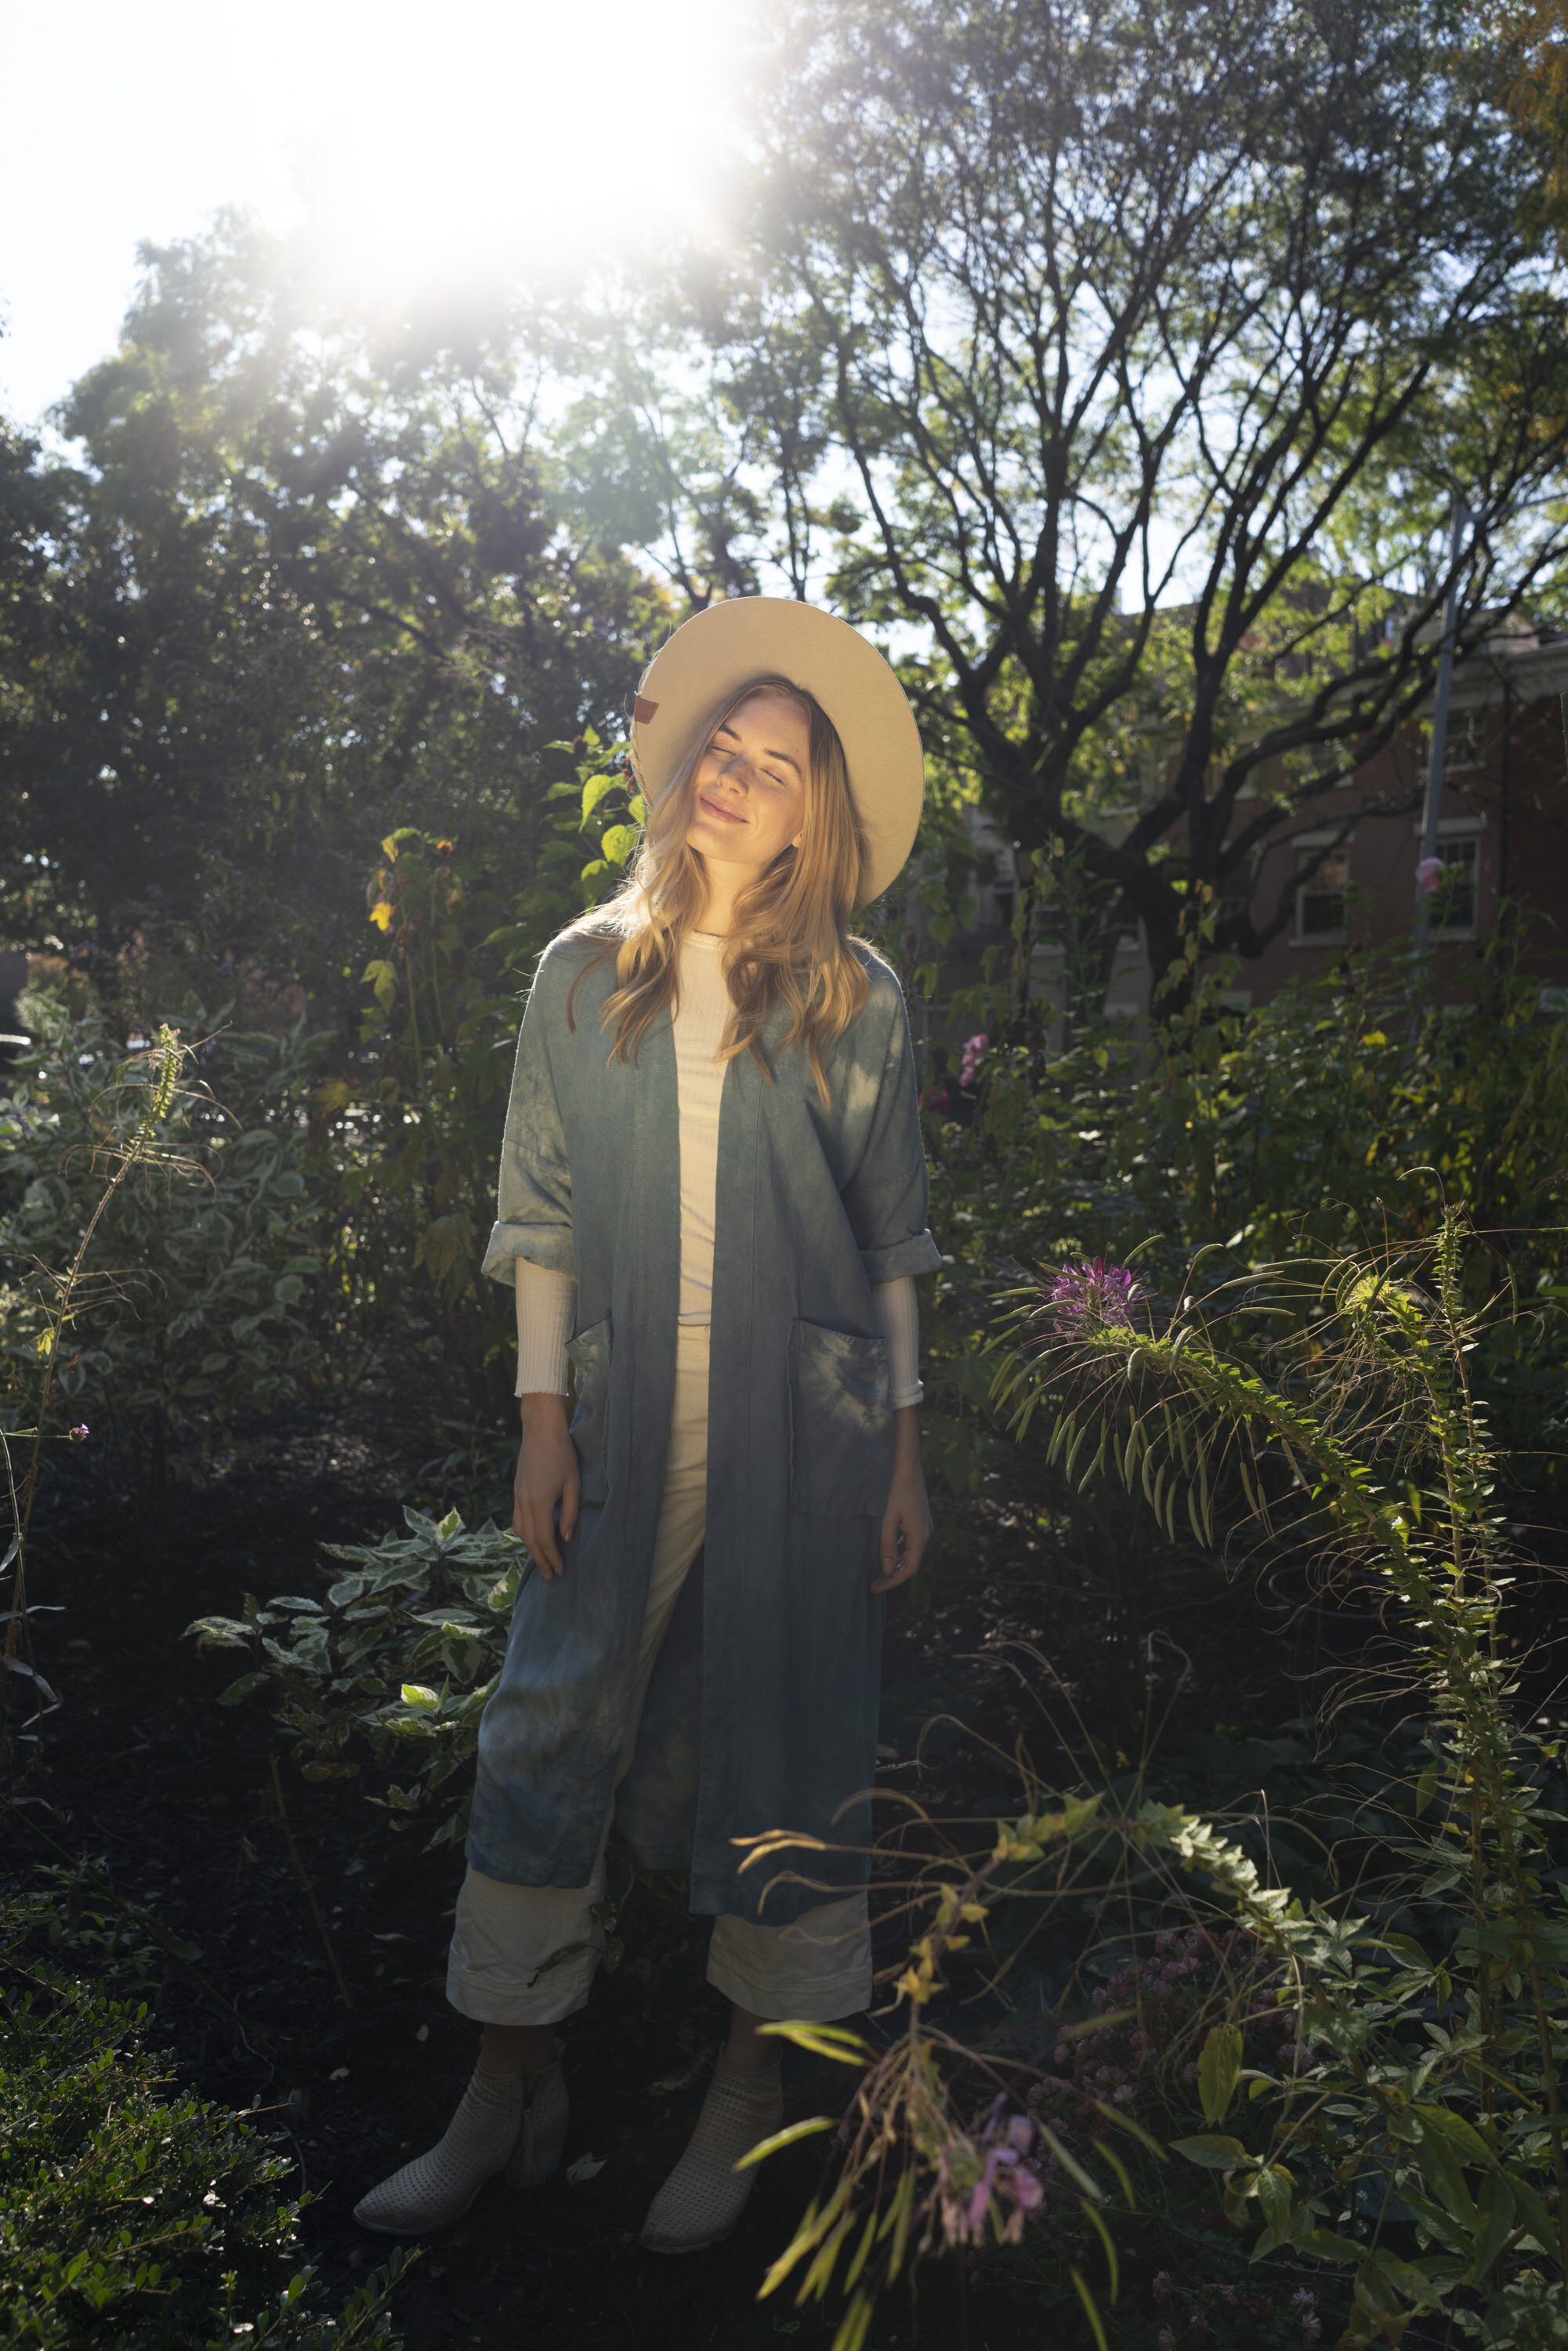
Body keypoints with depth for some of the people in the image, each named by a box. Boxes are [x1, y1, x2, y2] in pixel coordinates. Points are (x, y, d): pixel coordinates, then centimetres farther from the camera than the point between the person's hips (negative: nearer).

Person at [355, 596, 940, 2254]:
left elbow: (892, 1240, 5)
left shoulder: (857, 999, 2)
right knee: (546, 1736, 5)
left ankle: (749, 2093, 29)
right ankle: (511, 2098, 24)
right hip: (626, 1430, 2)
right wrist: (542, 1416, 0)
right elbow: (542, 1215, 5)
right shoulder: (582, 972, 5)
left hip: (805, 1432, -1)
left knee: (783, 1745, 8)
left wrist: (903, 1446, 3)